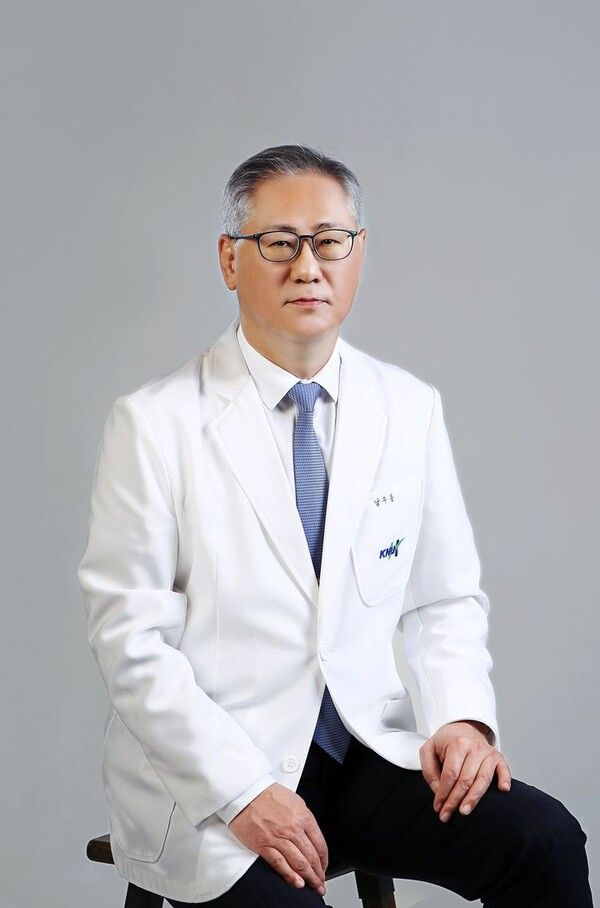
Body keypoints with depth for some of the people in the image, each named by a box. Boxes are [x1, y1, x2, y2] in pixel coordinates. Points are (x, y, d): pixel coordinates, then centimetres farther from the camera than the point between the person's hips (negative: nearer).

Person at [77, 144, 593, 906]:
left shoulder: (411, 409, 5)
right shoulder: (155, 423, -7)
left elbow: (445, 600, 12)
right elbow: (131, 640, -9)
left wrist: (461, 715, -7)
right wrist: (245, 791, -17)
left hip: (365, 750, 4)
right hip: (205, 777, -3)